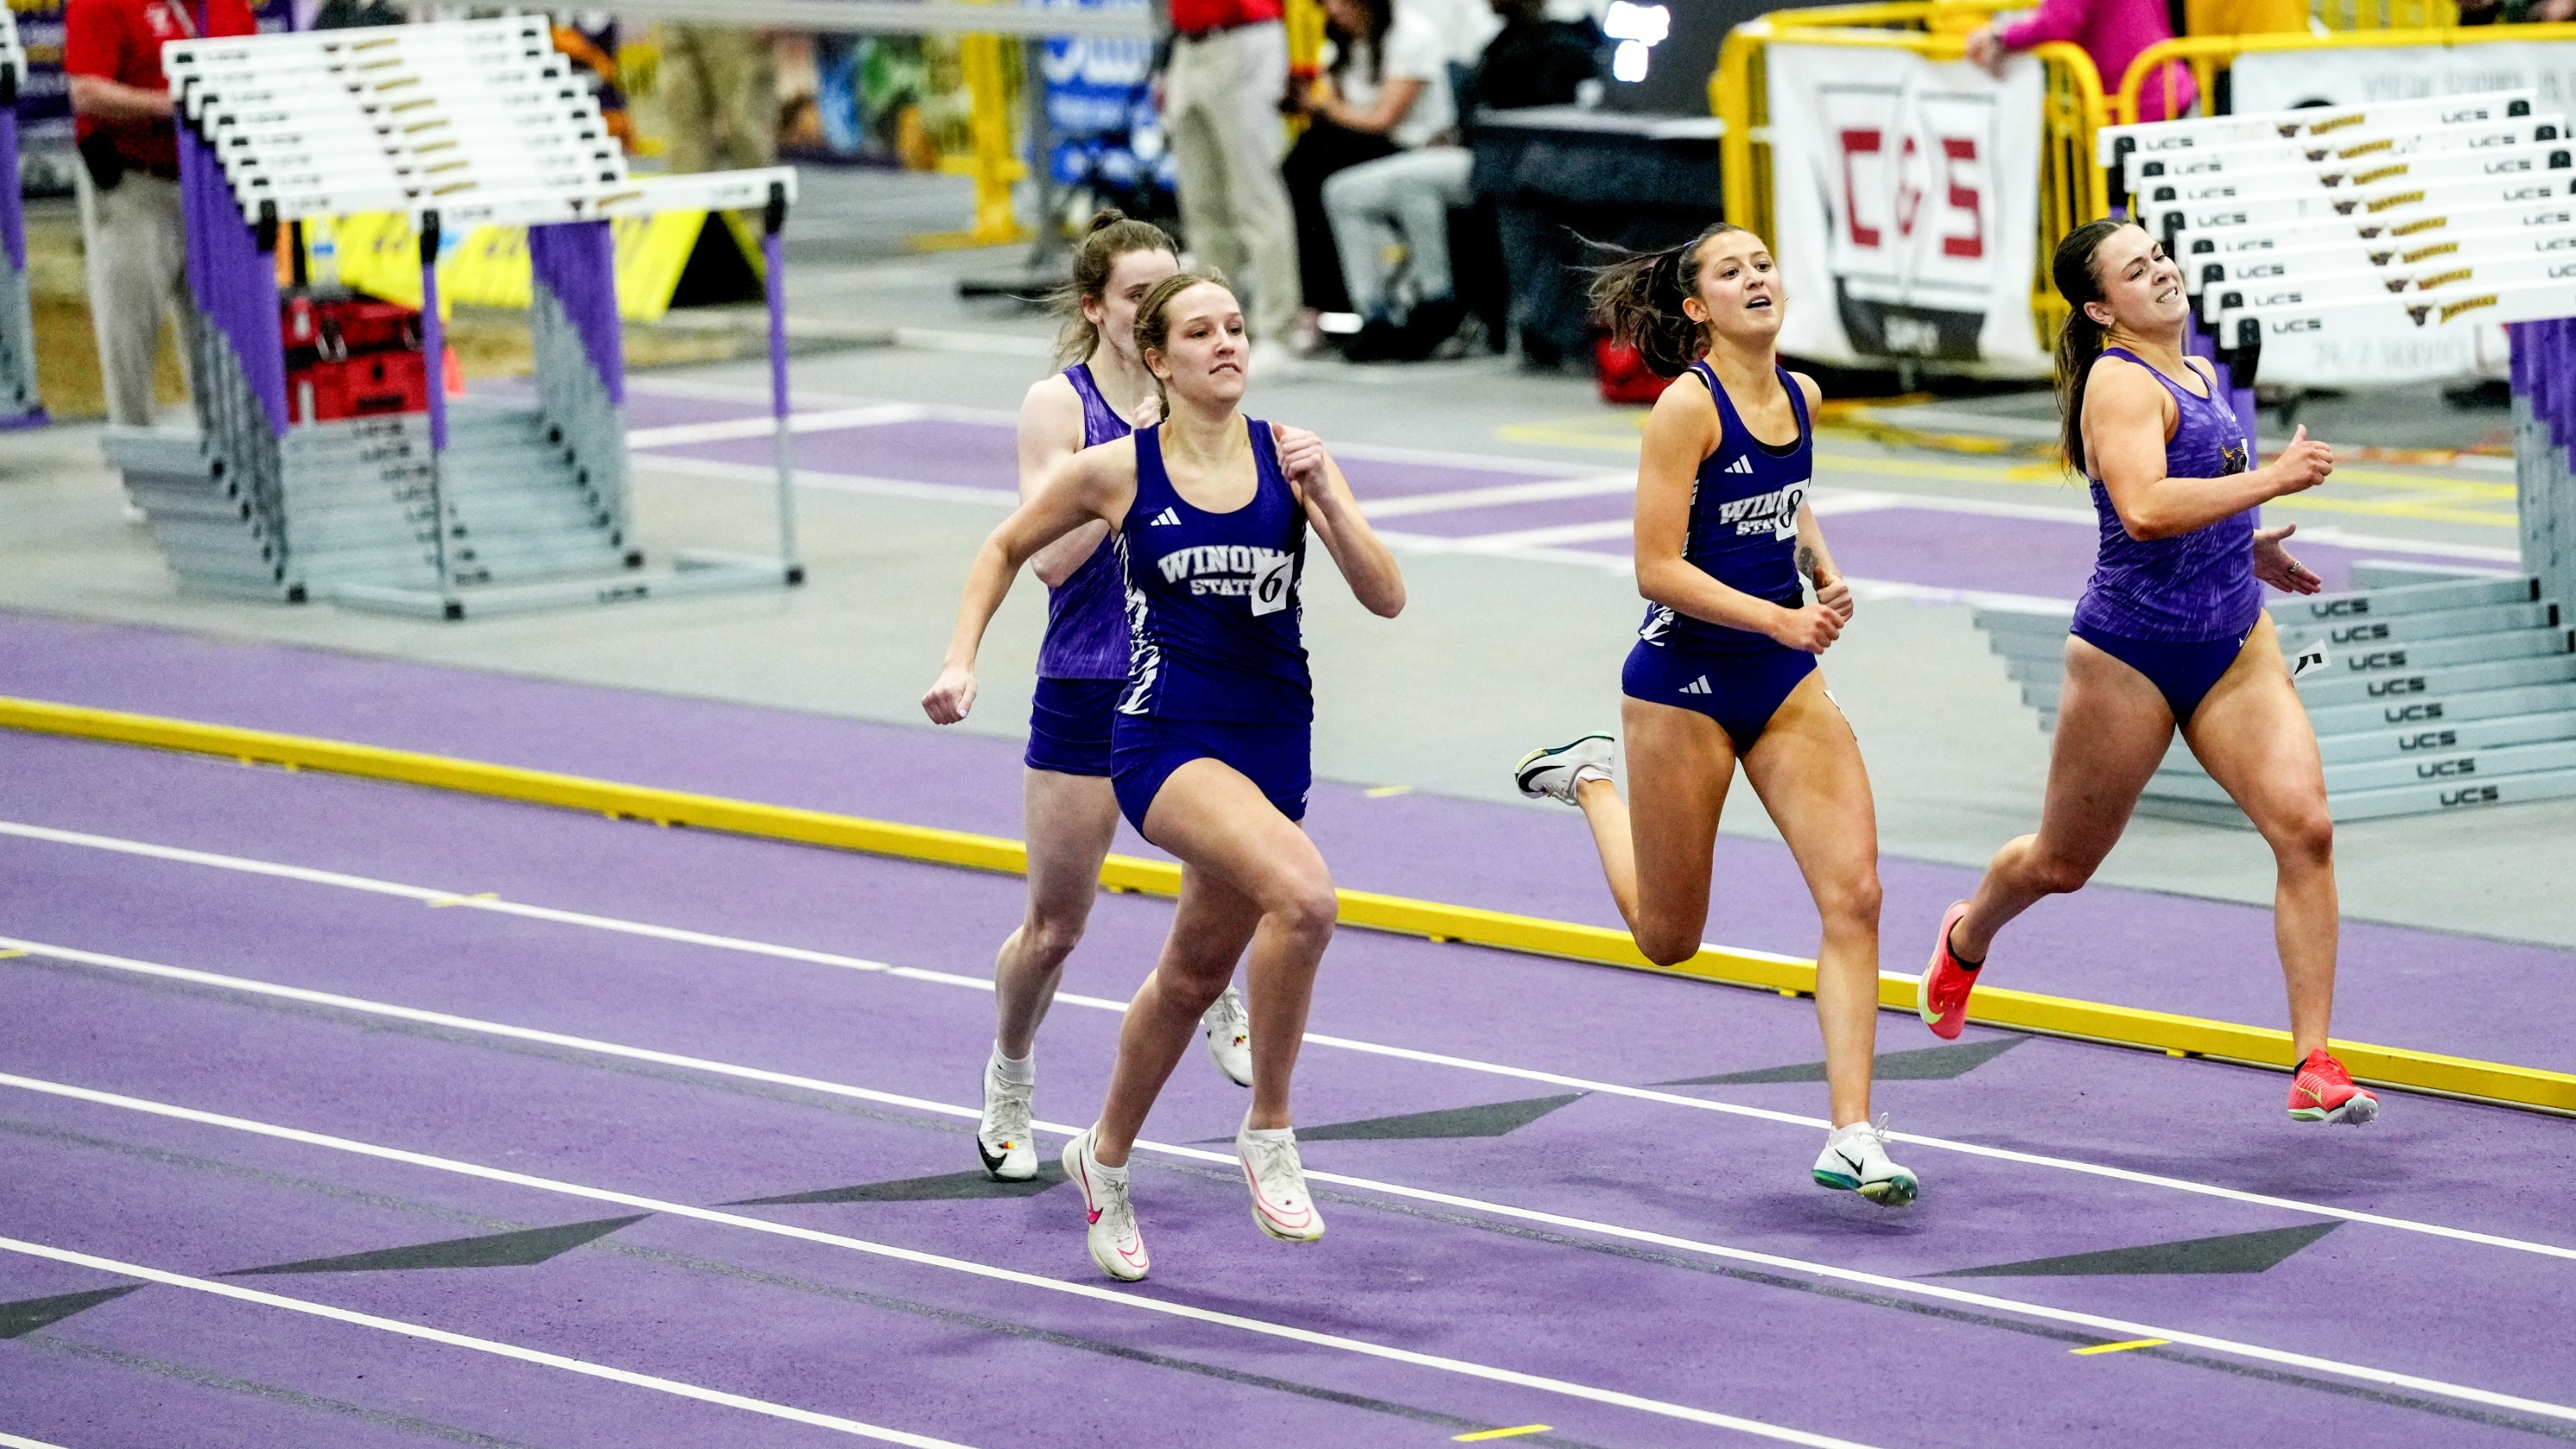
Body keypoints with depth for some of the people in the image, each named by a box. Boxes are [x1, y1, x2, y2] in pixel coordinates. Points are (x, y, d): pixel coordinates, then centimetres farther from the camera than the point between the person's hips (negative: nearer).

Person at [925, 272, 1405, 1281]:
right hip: (1166, 736, -4)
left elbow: (1386, 598, -5)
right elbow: (1007, 549, 13)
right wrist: (961, 661, 3)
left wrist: (1324, 495, -18)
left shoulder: (1288, 455, 0)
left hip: (1273, 743, 4)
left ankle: (1105, 1158, 42)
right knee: (1304, 892, -30)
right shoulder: (1116, 470, -4)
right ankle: (1268, 1132, -15)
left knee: (1194, 975, 17)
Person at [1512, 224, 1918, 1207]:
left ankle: (1851, 1136, -9)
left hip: (1784, 680, 5)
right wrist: (1779, 618, -26)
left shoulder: (1800, 397, 4)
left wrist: (1823, 572, 9)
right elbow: (1658, 569, -20)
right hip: (1682, 683, -5)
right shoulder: (1688, 406, -16)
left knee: (1854, 893, -11)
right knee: (1670, 938, 11)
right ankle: (1588, 782, 39)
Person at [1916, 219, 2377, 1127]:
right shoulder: (2119, 381, -16)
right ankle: (1967, 939, 48)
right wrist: (2271, 480, -30)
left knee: (2305, 825, -15)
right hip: (2131, 653, -6)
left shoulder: (2199, 375, 11)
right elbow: (2143, 507, -32)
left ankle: (2315, 1068, -13)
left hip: (2233, 646, 6)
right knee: (2065, 863, 12)